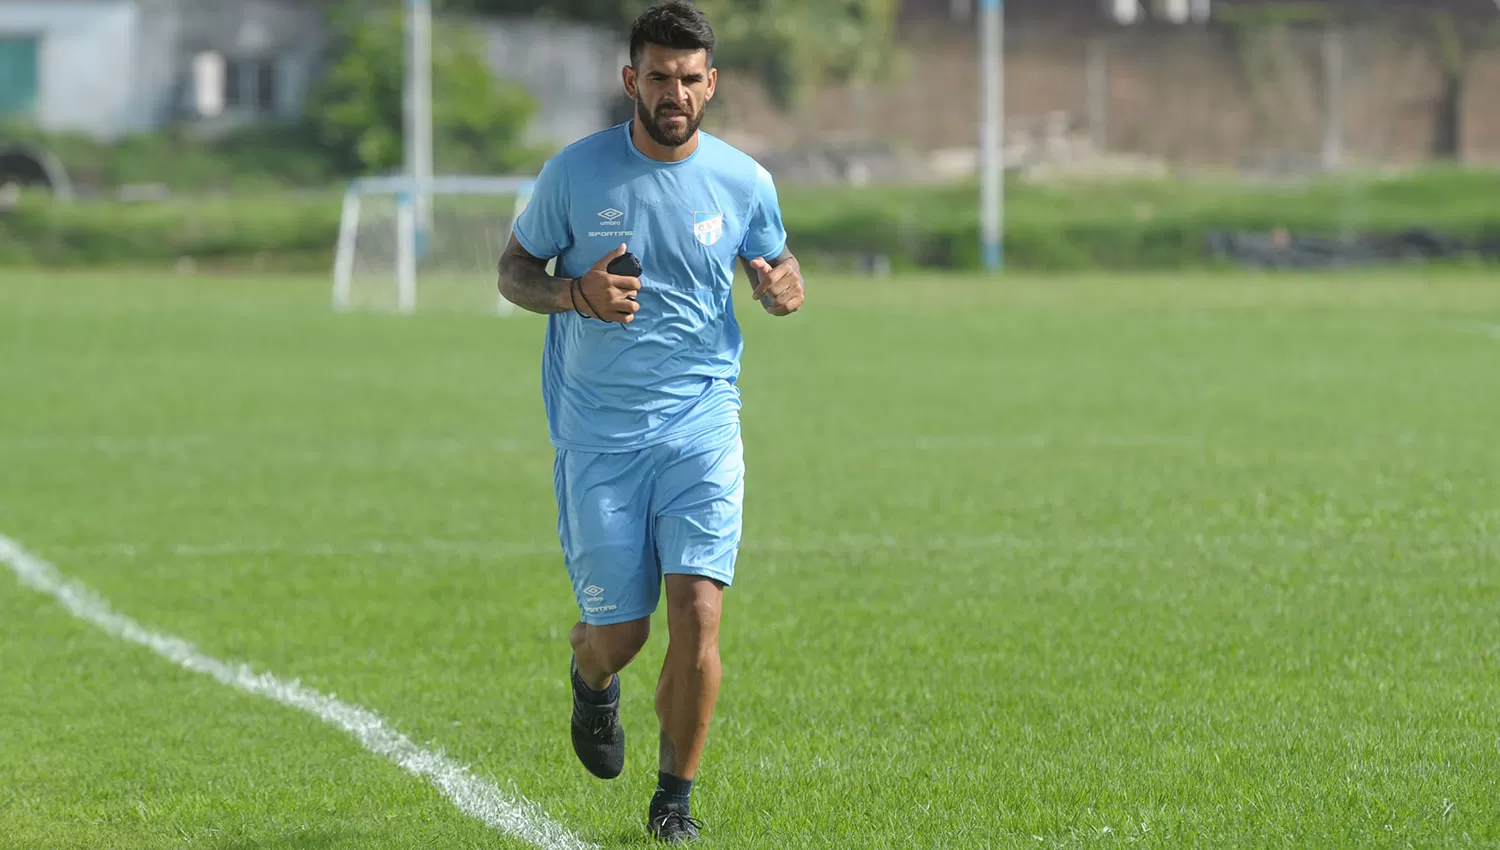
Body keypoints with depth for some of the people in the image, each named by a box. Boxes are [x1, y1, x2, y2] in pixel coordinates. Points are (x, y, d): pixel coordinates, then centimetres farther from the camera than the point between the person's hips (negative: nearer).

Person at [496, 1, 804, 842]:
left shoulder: (743, 181, -1)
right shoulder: (575, 172, -5)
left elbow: (776, 262, 17)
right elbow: (514, 269, 5)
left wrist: (786, 287, -8)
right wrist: (575, 294, -16)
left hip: (703, 427, 0)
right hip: (598, 434, 0)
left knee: (697, 614, -14)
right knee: (618, 632, 2)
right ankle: (593, 681, 42)